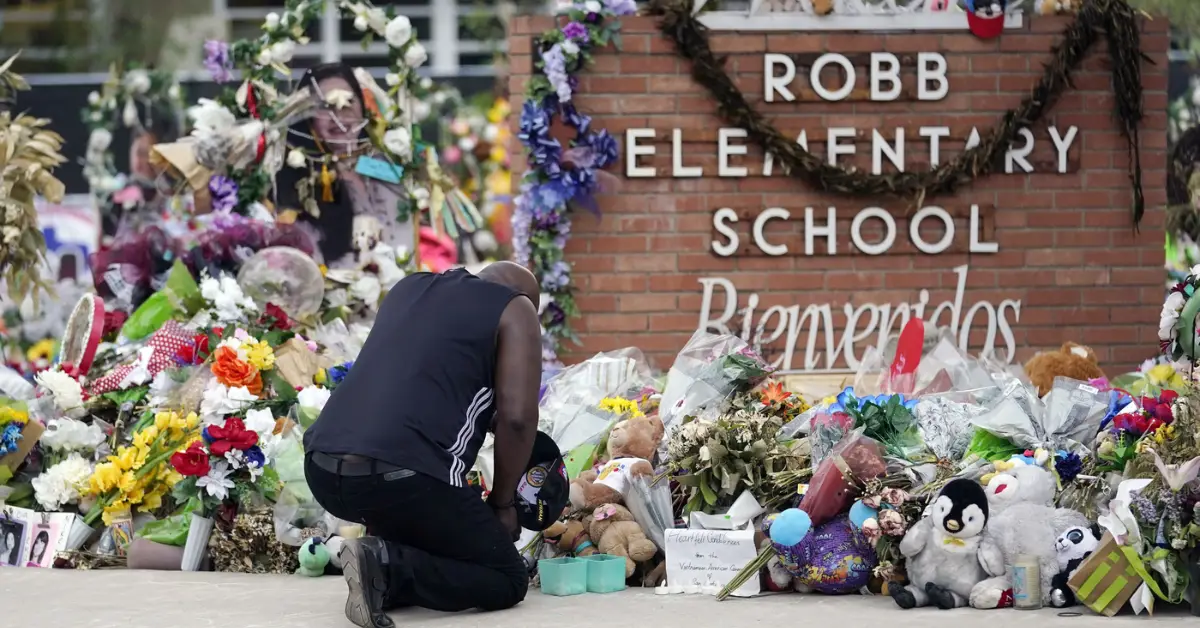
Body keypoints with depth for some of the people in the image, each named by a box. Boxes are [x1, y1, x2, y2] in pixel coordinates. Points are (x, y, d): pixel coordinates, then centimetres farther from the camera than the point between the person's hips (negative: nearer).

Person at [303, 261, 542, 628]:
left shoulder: (409, 288, 27)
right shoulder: (515, 309, 10)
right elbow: (517, 418, -2)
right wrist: (502, 504, 11)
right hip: (399, 477, -8)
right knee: (508, 579, 9)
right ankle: (388, 568, -13)